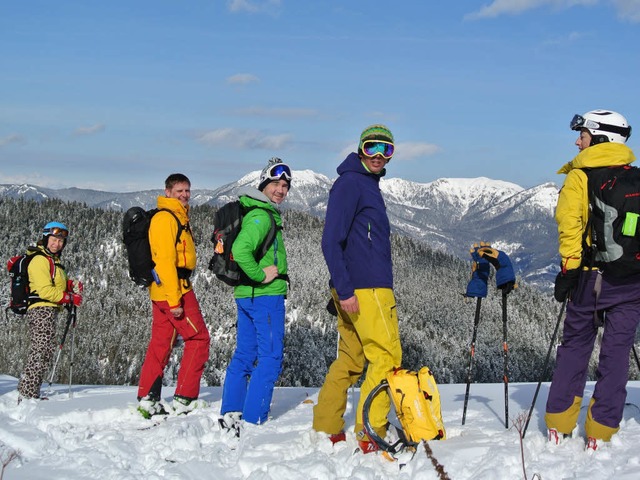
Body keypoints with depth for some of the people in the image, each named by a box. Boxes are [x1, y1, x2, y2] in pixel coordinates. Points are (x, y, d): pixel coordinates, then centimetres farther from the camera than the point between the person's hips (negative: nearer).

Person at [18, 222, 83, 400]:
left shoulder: (53, 260, 22)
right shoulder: (40, 260, -10)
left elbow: (56, 285, 26)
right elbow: (45, 290, -18)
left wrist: (71, 285, 6)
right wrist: (70, 298, -14)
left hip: (49, 312, 10)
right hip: (41, 310, -10)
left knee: (44, 354, 11)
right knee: (40, 352, -12)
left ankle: (29, 393, 15)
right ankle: (27, 394, -12)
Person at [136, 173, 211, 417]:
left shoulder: (178, 217, 19)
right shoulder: (166, 218, -13)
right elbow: (166, 260, -20)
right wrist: (174, 299, -23)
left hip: (162, 292, 10)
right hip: (174, 289, -10)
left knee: (161, 343, 10)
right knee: (198, 338, -4)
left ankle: (147, 399, 12)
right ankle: (185, 399, -3)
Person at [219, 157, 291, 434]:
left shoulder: (265, 213, 17)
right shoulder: (262, 216, -15)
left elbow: (239, 248, 28)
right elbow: (240, 249, -30)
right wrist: (260, 275, -19)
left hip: (245, 295, 10)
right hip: (266, 296, -10)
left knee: (244, 354, 12)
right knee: (270, 358, -6)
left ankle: (230, 415, 15)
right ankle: (253, 422, -6)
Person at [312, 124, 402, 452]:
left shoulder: (368, 185, 20)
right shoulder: (350, 183, -10)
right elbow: (331, 241, -17)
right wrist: (345, 290, -22)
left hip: (357, 289, 10)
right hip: (364, 289, -10)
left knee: (350, 360, 11)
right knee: (387, 357, -8)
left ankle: (326, 431, 16)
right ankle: (369, 436, -7)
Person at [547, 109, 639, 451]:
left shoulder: (579, 176, -3)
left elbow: (570, 226, -11)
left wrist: (568, 270, -10)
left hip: (591, 275, -2)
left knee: (575, 346, 11)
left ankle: (559, 426, 14)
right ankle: (600, 433, 6)